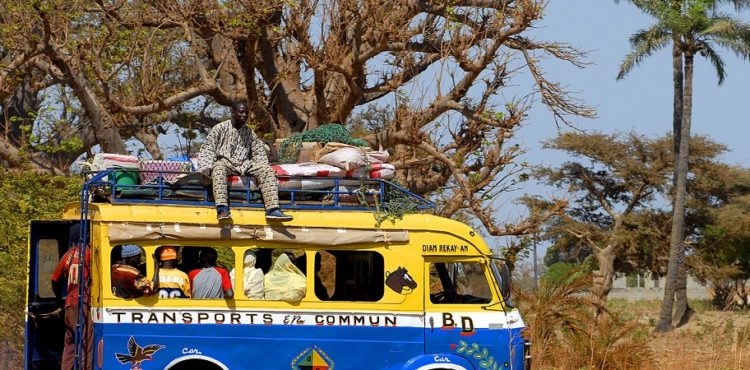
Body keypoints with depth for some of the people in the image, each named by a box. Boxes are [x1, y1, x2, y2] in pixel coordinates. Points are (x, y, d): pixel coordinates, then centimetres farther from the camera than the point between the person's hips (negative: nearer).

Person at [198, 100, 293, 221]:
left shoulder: (249, 133, 15)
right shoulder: (220, 128, 3)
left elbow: (259, 152, 19)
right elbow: (207, 148, -2)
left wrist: (263, 168, 1)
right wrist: (206, 168, -16)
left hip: (244, 164, 4)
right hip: (225, 162, -4)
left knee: (267, 170, -21)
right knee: (219, 168, -41)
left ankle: (272, 209, -34)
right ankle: (222, 209, -55)